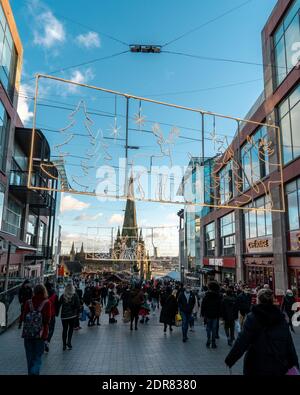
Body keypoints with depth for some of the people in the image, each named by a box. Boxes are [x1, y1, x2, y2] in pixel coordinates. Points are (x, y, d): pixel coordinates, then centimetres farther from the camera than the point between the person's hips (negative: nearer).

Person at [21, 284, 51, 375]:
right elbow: (47, 319, -11)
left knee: (30, 356, 19)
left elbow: (23, 318, -3)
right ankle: (34, 372, -11)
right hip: (40, 333, -2)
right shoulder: (47, 303, -9)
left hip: (27, 332, 2)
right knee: (38, 356, 7)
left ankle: (31, 372, 29)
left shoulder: (28, 302, -2)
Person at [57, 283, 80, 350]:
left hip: (64, 315, 1)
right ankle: (69, 342, 1)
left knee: (65, 329, 11)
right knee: (71, 328, 16)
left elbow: (59, 305, -1)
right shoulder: (75, 295, -8)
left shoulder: (63, 296, -5)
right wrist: (77, 313, 4)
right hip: (72, 315, -1)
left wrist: (57, 313, 9)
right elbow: (78, 305, -8)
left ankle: (64, 345, 14)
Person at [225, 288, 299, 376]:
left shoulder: (252, 317, -13)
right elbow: (290, 345, 2)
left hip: (257, 368, -3)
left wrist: (229, 360, -8)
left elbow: (241, 342, -16)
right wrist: (294, 365, 12)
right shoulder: (281, 318, 0)